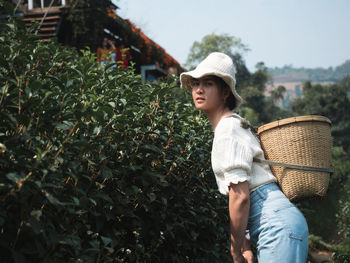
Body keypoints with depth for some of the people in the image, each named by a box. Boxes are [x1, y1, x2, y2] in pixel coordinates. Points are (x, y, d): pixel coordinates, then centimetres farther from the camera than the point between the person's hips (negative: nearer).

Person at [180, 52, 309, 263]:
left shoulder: (228, 129, -11)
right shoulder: (232, 125, 18)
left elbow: (240, 195, -17)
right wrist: (246, 245, 16)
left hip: (279, 223, -10)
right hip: (280, 223, 10)